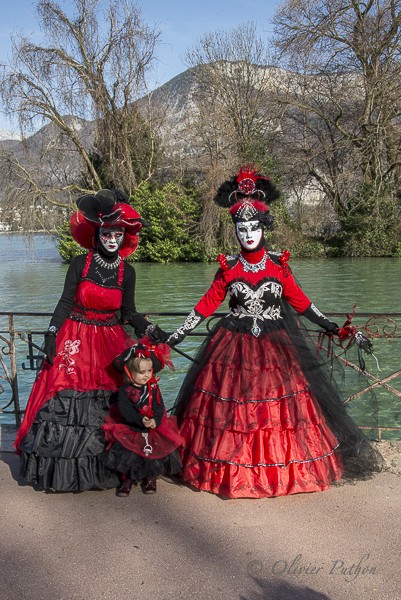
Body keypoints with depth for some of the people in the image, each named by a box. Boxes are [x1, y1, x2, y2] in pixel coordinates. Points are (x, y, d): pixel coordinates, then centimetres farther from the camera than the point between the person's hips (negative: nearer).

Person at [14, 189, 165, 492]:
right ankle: (60, 468, 10)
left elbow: (129, 311, 7)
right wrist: (51, 334, -10)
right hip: (75, 340, -1)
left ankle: (103, 467, 16)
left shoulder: (127, 271, 3)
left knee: (107, 404, 1)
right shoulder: (80, 263, -3)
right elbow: (65, 303, -3)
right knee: (64, 397, -5)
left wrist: (148, 328, -8)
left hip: (110, 342, 2)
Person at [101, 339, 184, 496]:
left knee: (159, 448, -15)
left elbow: (159, 407, -6)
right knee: (127, 451, -20)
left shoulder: (153, 387, 3)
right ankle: (127, 479, 7)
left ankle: (150, 478, 11)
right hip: (130, 428, -2)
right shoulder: (124, 390, -5)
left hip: (154, 425, 2)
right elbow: (126, 410, -17)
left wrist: (155, 420, -27)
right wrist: (140, 420, -32)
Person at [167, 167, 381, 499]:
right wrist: (179, 333, 2)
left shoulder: (278, 264, 2)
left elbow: (299, 300, 8)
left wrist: (330, 326, 6)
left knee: (280, 407, 1)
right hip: (235, 346, 0)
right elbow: (208, 303, 4)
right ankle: (233, 471, 16)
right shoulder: (228, 267, 1)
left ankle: (283, 467, 18)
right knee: (231, 408, 1)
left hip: (276, 344, 0)